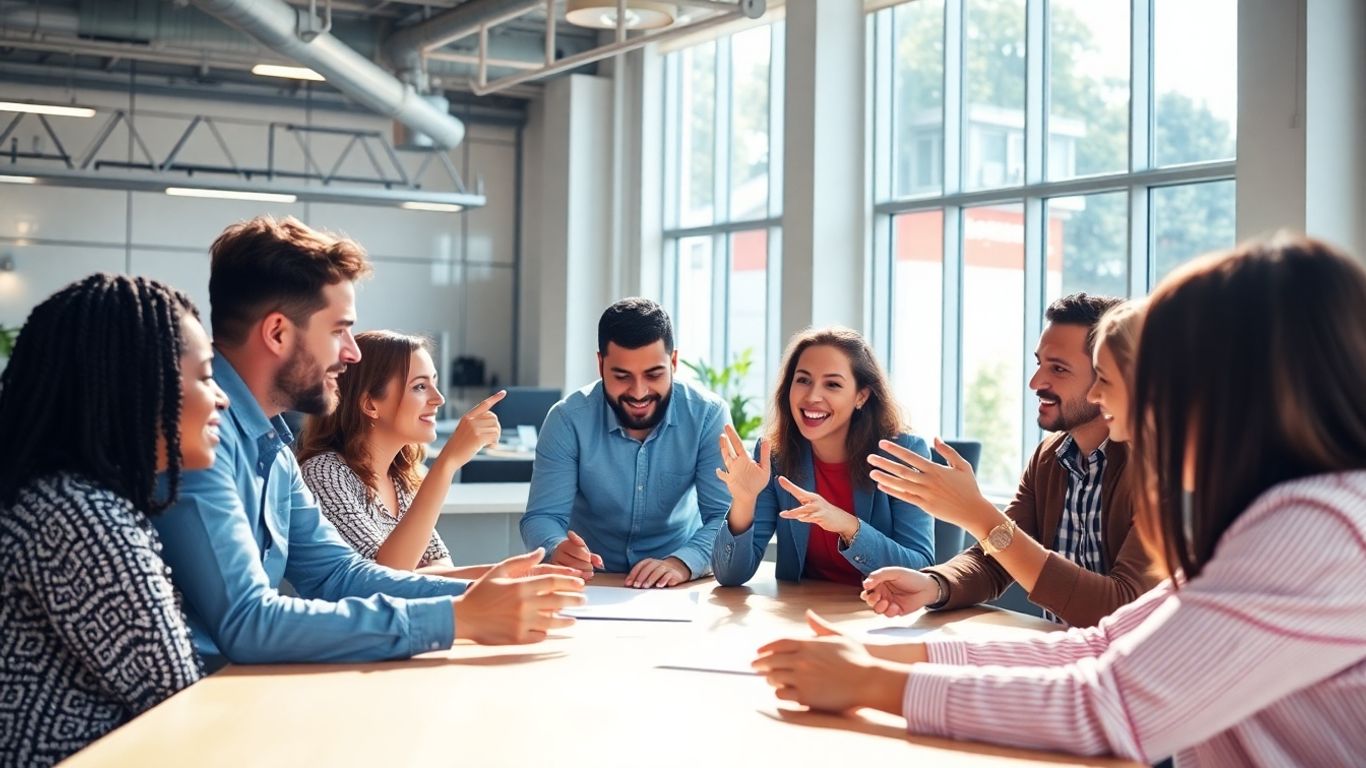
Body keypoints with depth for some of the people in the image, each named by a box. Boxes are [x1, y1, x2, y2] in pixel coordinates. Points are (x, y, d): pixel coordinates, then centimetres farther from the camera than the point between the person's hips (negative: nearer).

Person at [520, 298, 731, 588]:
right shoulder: (568, 420, -12)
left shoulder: (707, 415, -11)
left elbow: (725, 516, -14)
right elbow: (543, 516, -12)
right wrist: (558, 551, -35)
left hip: (678, 586, 0)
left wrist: (682, 563, -33)